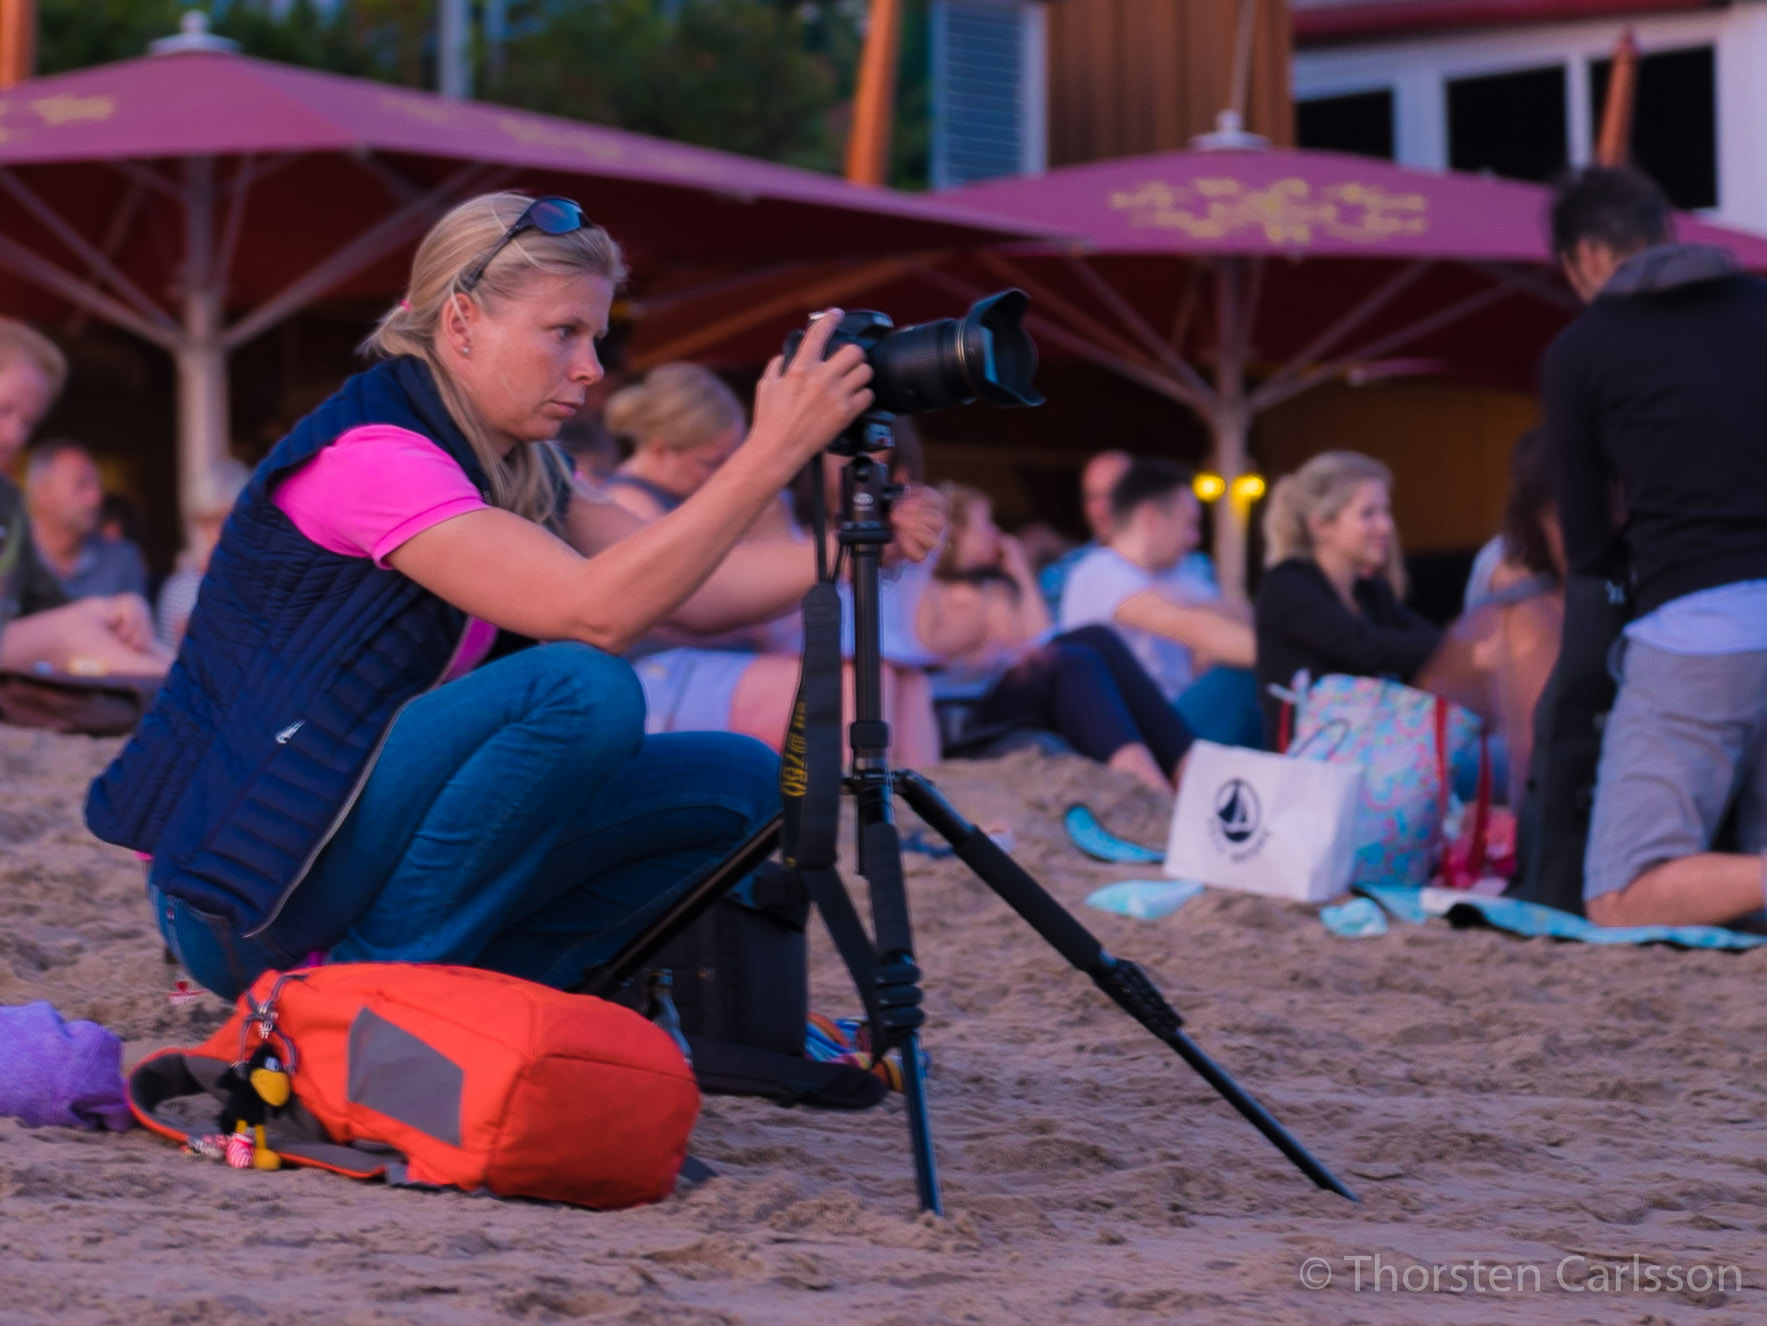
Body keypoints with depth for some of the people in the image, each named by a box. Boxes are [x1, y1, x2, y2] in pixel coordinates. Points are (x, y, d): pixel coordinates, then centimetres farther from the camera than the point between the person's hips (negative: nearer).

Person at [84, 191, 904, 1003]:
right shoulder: (368, 453, -19)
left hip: (371, 840, 9)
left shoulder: (515, 470, 10)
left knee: (735, 785, 0)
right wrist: (775, 449, -30)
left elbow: (694, 596, 3)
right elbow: (596, 612, -29)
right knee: (581, 689, -28)